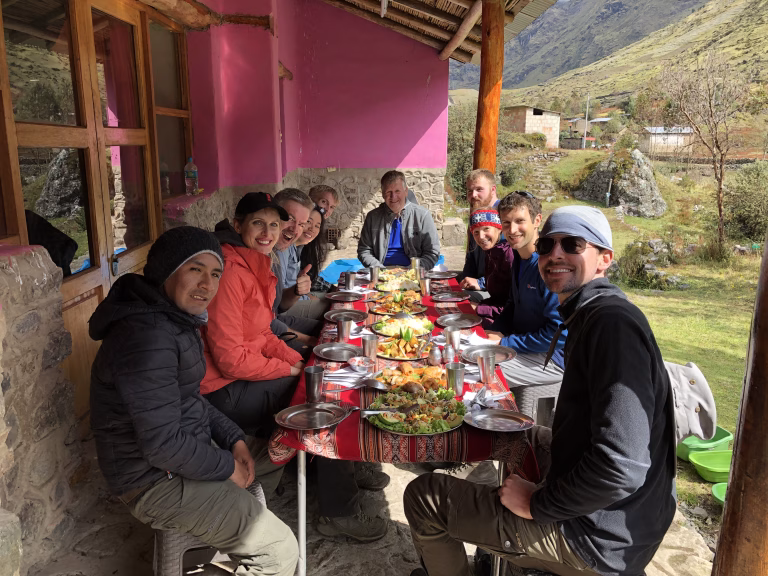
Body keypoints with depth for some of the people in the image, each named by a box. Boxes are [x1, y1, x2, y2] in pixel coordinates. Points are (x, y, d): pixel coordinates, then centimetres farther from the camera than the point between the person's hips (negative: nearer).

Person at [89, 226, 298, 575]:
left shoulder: (175, 317, 5)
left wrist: (233, 438, 4)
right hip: (157, 480, -10)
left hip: (183, 452, 10)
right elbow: (163, 445, -28)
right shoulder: (146, 335, -27)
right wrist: (227, 467, -14)